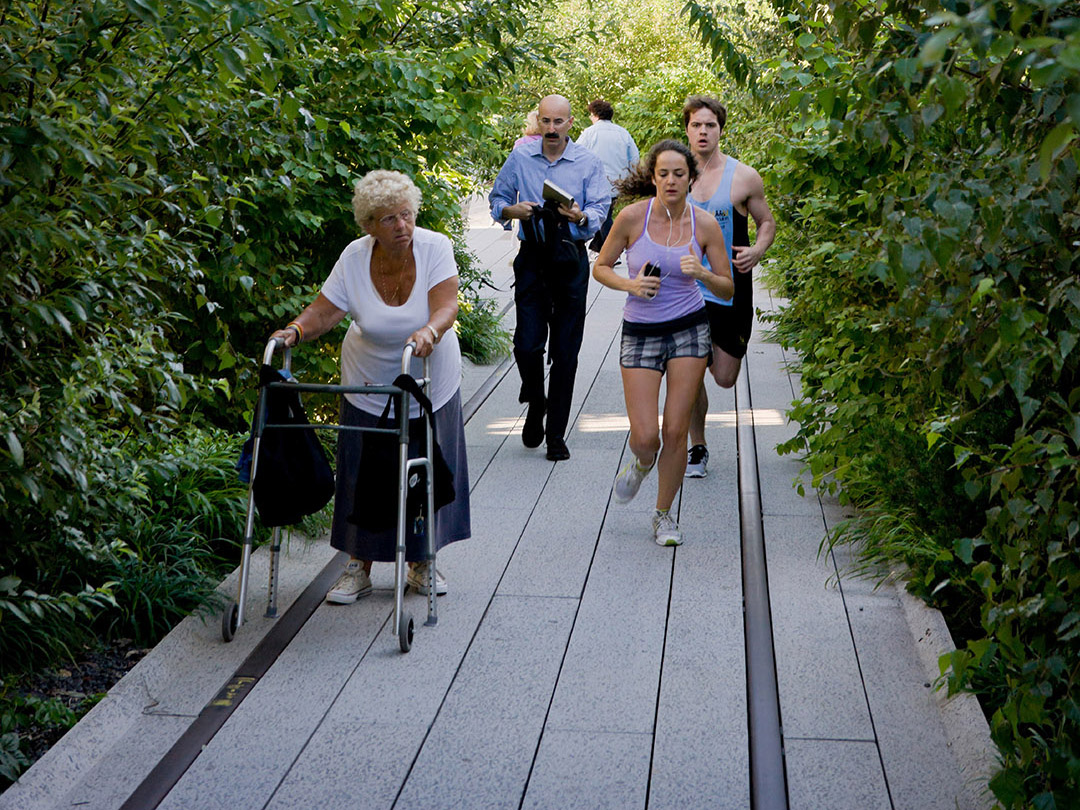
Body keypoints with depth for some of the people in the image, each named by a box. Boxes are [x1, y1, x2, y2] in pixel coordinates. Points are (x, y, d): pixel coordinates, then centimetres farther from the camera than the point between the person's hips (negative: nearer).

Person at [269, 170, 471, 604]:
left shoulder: (434, 247, -18)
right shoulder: (355, 258, -15)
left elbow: (446, 307, -29)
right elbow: (323, 311, -16)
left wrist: (430, 331, -49)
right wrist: (295, 330, -36)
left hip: (430, 384, 0)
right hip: (369, 387, 0)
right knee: (364, 474, 4)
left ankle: (420, 564, 28)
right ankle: (359, 566, 19)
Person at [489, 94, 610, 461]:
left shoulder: (588, 163, 1)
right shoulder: (520, 158, 5)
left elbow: (599, 210, -5)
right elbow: (497, 198, 13)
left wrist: (581, 216, -27)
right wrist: (511, 210, -10)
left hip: (571, 260, 0)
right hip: (531, 259, 1)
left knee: (565, 351, 2)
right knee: (527, 344, -8)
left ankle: (556, 434, 12)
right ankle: (535, 404, 24)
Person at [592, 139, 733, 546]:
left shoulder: (705, 225, -5)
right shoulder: (632, 216, -9)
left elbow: (728, 289, 2)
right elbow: (600, 267, 3)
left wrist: (703, 274, -19)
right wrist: (629, 284, -16)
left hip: (689, 329, 1)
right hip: (640, 332, -1)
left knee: (675, 431, 1)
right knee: (645, 438, -7)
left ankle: (664, 514, 22)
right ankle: (641, 464, 32)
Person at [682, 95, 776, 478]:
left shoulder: (744, 177, -3)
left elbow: (767, 222, 7)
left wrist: (757, 250, -13)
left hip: (731, 291, -1)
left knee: (725, 378, 4)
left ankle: (711, 351, 41)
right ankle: (697, 448, 17)